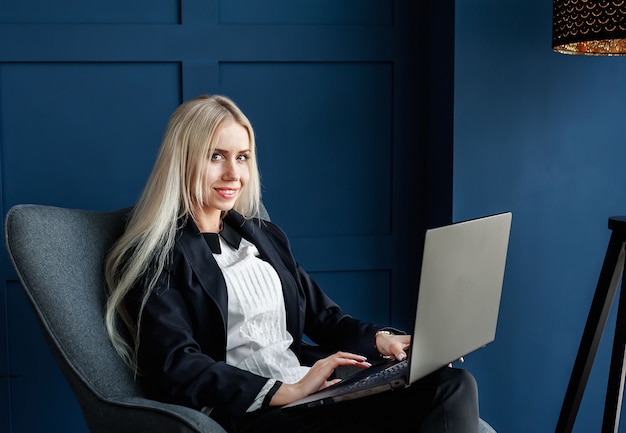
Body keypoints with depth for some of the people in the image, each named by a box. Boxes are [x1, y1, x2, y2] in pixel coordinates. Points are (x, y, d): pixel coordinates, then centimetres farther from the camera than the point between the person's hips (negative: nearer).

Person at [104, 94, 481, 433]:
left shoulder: (265, 235, 22)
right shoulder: (154, 256, 0)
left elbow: (322, 315, 21)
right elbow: (174, 368, -11)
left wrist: (379, 339, -1)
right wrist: (287, 392, -19)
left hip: (313, 385, 7)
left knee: (453, 385, -18)